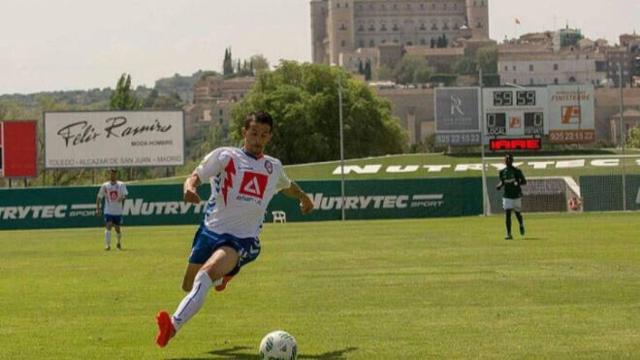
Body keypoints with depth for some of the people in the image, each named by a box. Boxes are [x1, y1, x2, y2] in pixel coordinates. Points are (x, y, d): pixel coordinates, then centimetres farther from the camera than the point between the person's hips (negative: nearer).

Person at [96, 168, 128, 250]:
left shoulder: (121, 185, 1)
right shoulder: (105, 186, 1)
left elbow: (125, 194, -11)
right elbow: (99, 197, 5)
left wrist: (122, 197, -33)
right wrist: (97, 208, -2)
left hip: (118, 211, 1)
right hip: (108, 211, -1)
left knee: (117, 228, 11)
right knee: (108, 227, -16)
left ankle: (118, 243, 36)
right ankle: (107, 245, -18)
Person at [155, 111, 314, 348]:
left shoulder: (273, 167, 14)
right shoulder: (225, 156, 0)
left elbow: (287, 186, 40)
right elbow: (196, 176, -14)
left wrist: (303, 197, 32)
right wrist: (189, 188, -33)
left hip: (243, 239, -1)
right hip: (211, 230, 1)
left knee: (207, 273, -29)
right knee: (189, 285, 12)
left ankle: (174, 325, -40)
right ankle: (223, 276, 47)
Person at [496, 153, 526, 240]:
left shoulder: (517, 171, -5)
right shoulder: (502, 172, 5)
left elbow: (524, 182, -3)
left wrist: (517, 183, -23)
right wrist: (499, 186, -4)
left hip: (517, 196, -2)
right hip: (507, 196, 2)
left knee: (518, 213, 8)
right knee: (507, 214, -9)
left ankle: (521, 226, 41)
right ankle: (509, 234, -6)